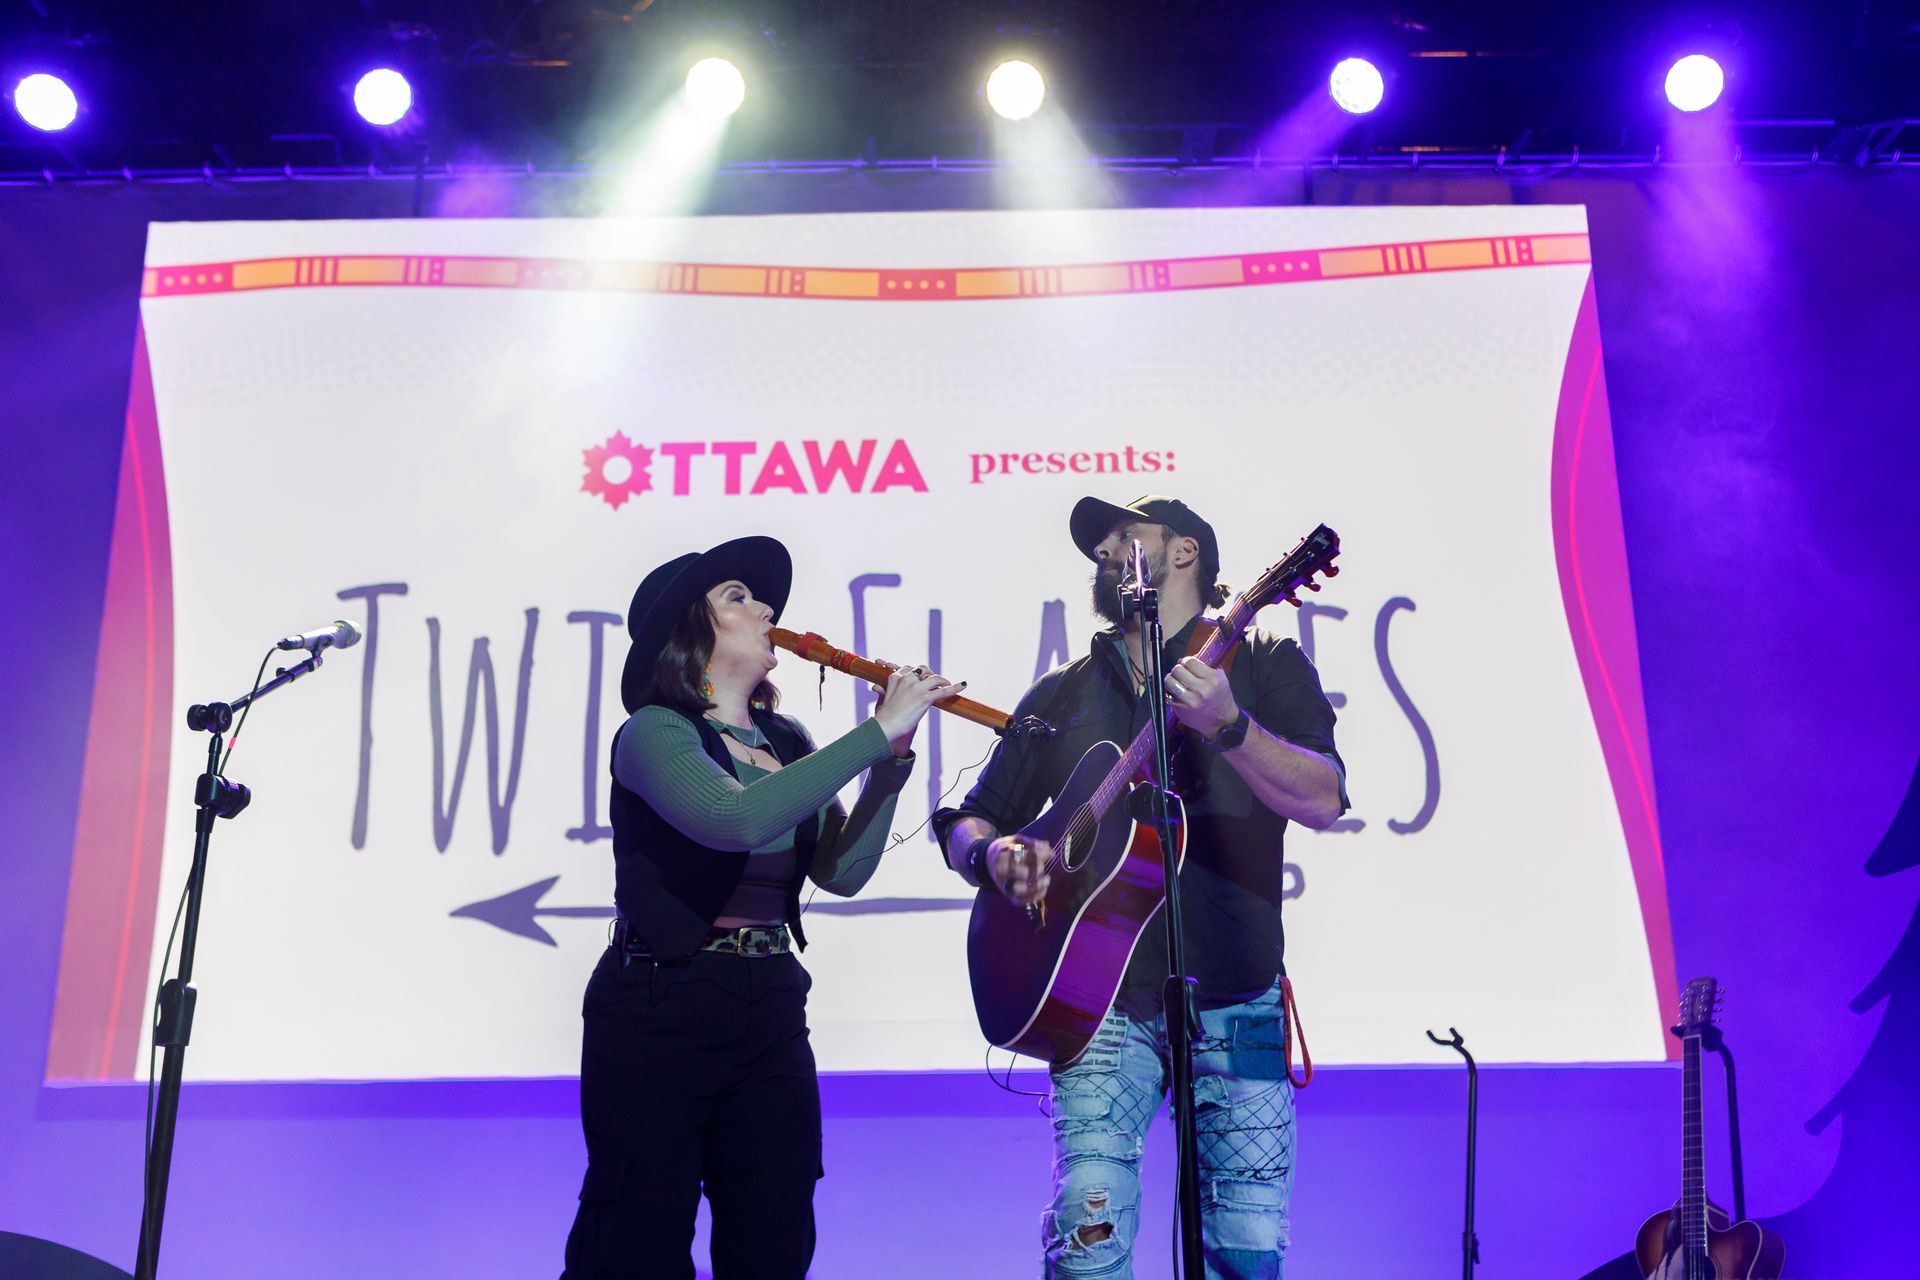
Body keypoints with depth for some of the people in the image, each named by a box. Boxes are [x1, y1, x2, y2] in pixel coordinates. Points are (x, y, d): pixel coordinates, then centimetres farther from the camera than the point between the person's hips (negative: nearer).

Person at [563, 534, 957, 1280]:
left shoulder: (787, 742, 11)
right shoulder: (654, 733, -10)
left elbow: (842, 870, 2)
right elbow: (739, 820, -29)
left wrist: (894, 759, -9)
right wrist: (876, 732, -26)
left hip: (771, 1009, 6)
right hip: (659, 1011, -6)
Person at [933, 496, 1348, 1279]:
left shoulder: (1262, 666, 6)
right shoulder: (1063, 694, 14)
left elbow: (1323, 801, -9)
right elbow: (967, 823, 16)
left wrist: (1228, 727, -26)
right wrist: (994, 855, -8)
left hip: (1236, 1002, -1)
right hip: (1103, 1001, 1)